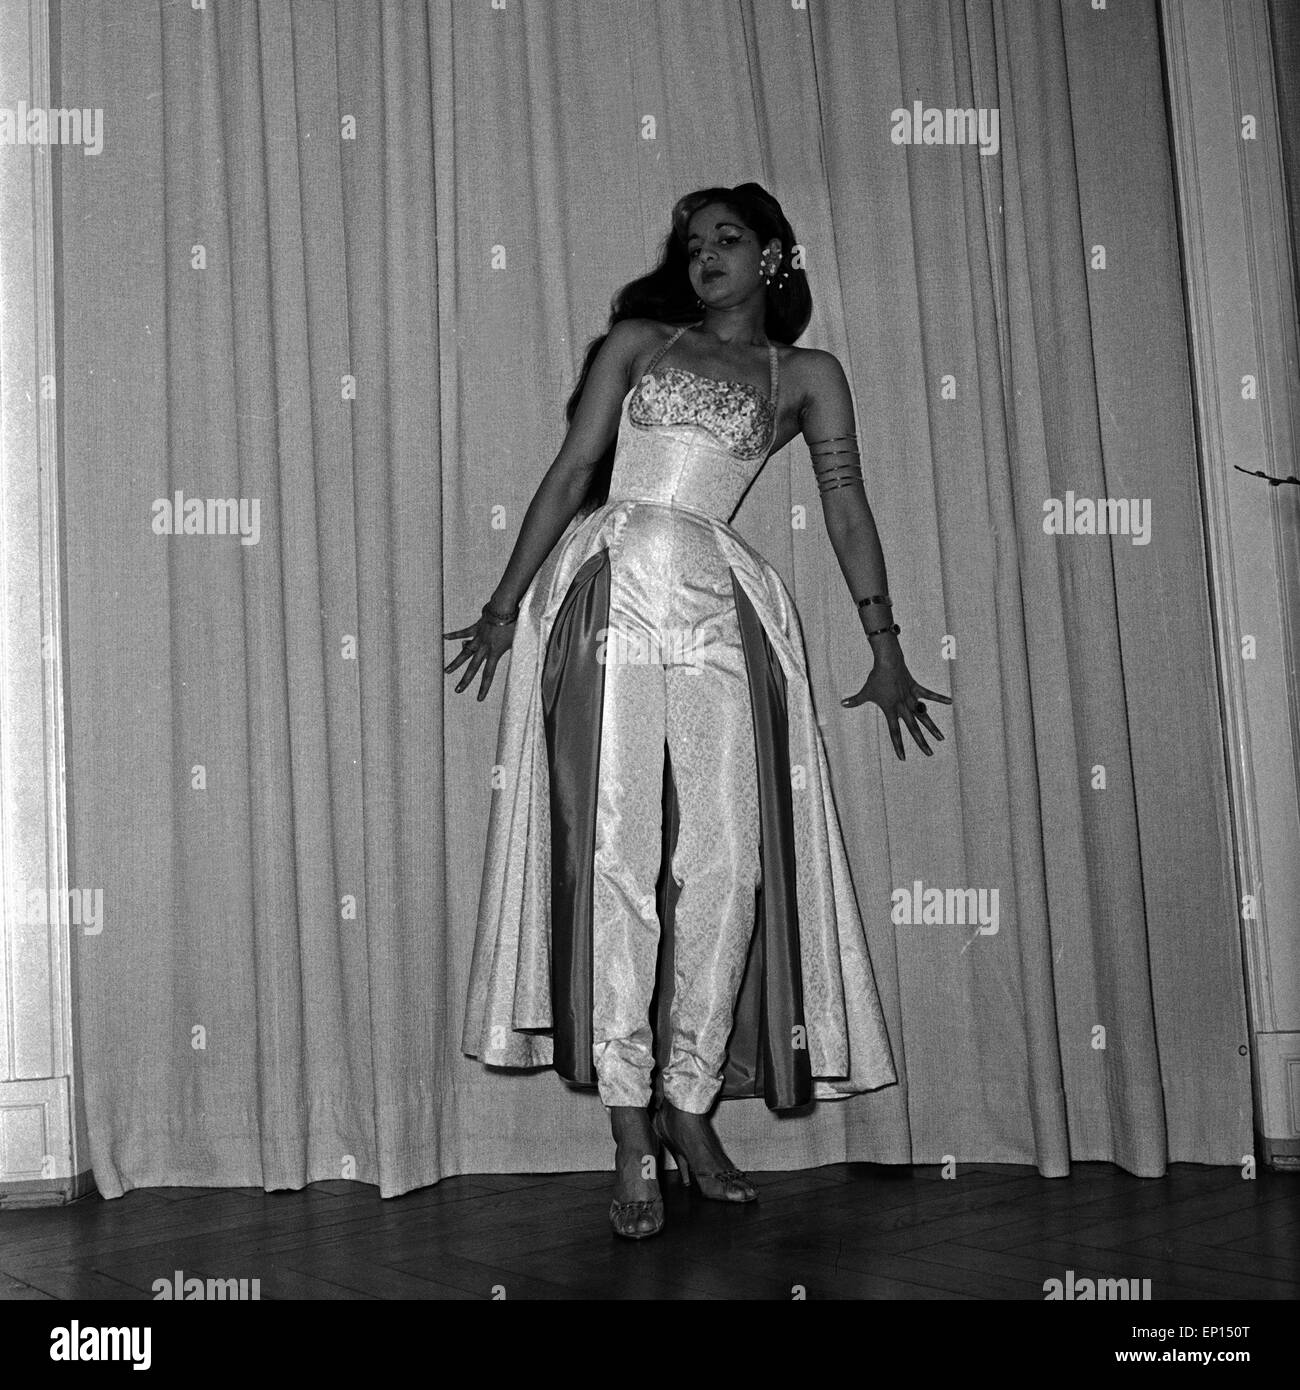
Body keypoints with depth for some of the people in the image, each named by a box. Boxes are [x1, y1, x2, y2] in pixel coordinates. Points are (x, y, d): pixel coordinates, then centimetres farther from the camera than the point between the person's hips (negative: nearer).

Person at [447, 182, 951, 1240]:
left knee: (727, 862, -7)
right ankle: (632, 1134, -5)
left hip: (719, 611, 1)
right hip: (608, 588, -1)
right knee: (615, 851, -8)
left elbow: (846, 502, 10)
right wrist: (505, 606, 7)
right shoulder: (638, 342, 18)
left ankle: (688, 1104, 6)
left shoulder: (805, 376, 18)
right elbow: (572, 472, 12)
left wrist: (886, 650, 3)